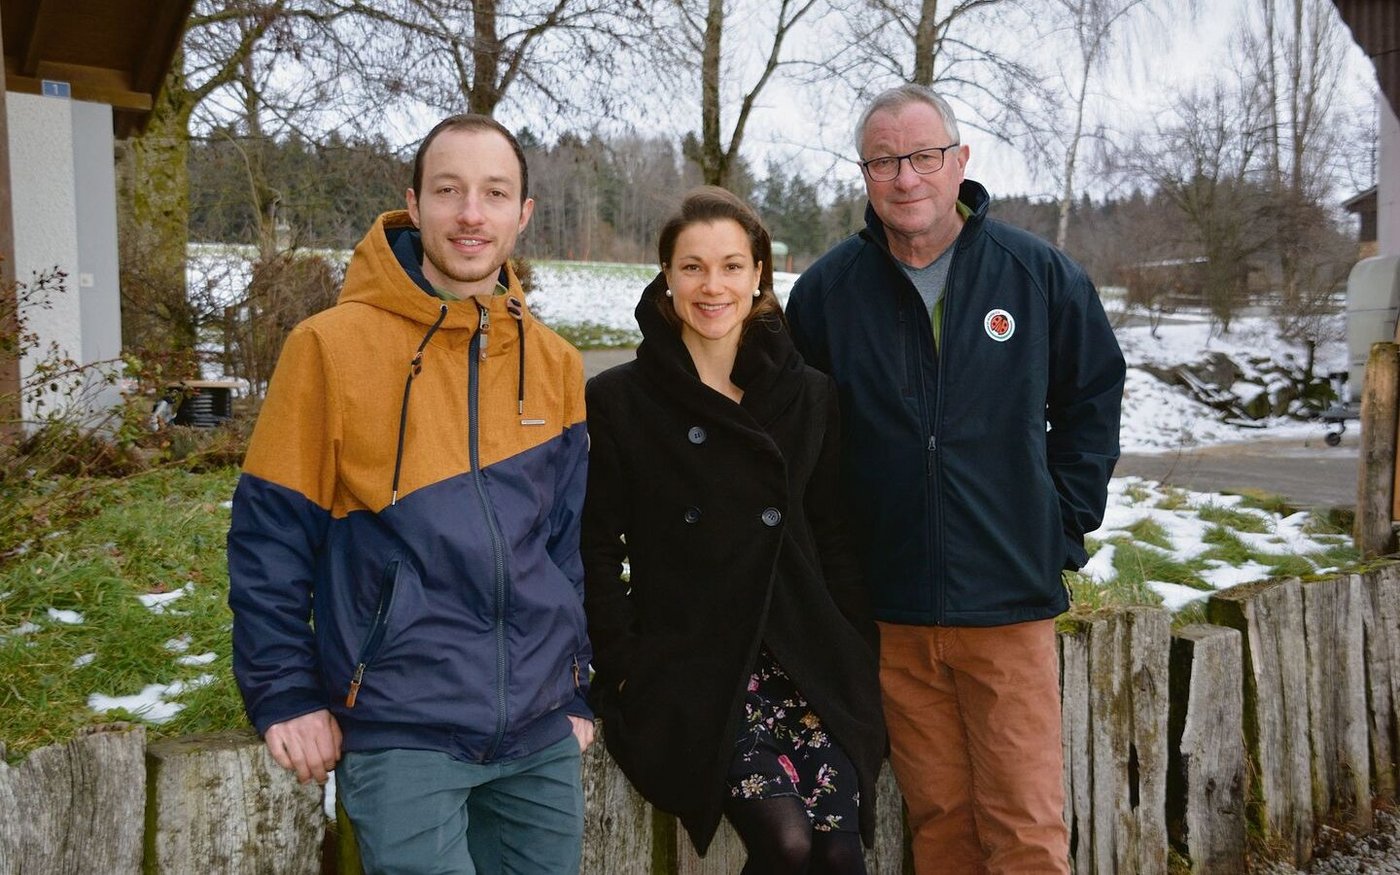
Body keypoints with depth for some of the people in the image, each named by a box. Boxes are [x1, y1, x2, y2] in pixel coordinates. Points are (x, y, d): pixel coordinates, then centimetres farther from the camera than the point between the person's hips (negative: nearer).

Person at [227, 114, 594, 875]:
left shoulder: (556, 365, 5)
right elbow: (270, 538, -5)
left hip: (541, 733, 5)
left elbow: (567, 542, 10)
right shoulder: (331, 345, -8)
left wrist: (576, 691, 10)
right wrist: (286, 695, -8)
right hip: (401, 729, -4)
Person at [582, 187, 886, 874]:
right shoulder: (617, 399, 1)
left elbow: (835, 542, 13)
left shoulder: (811, 396, 9)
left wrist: (856, 659, 6)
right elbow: (596, 551, 2)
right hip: (686, 678, -2)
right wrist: (624, 669, -5)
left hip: (806, 667, 3)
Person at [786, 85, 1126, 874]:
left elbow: (1092, 399, 11)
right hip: (892, 608, 1)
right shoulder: (827, 290, 0)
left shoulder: (1040, 273, -1)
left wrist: (1066, 519, 5)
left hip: (1010, 600, -1)